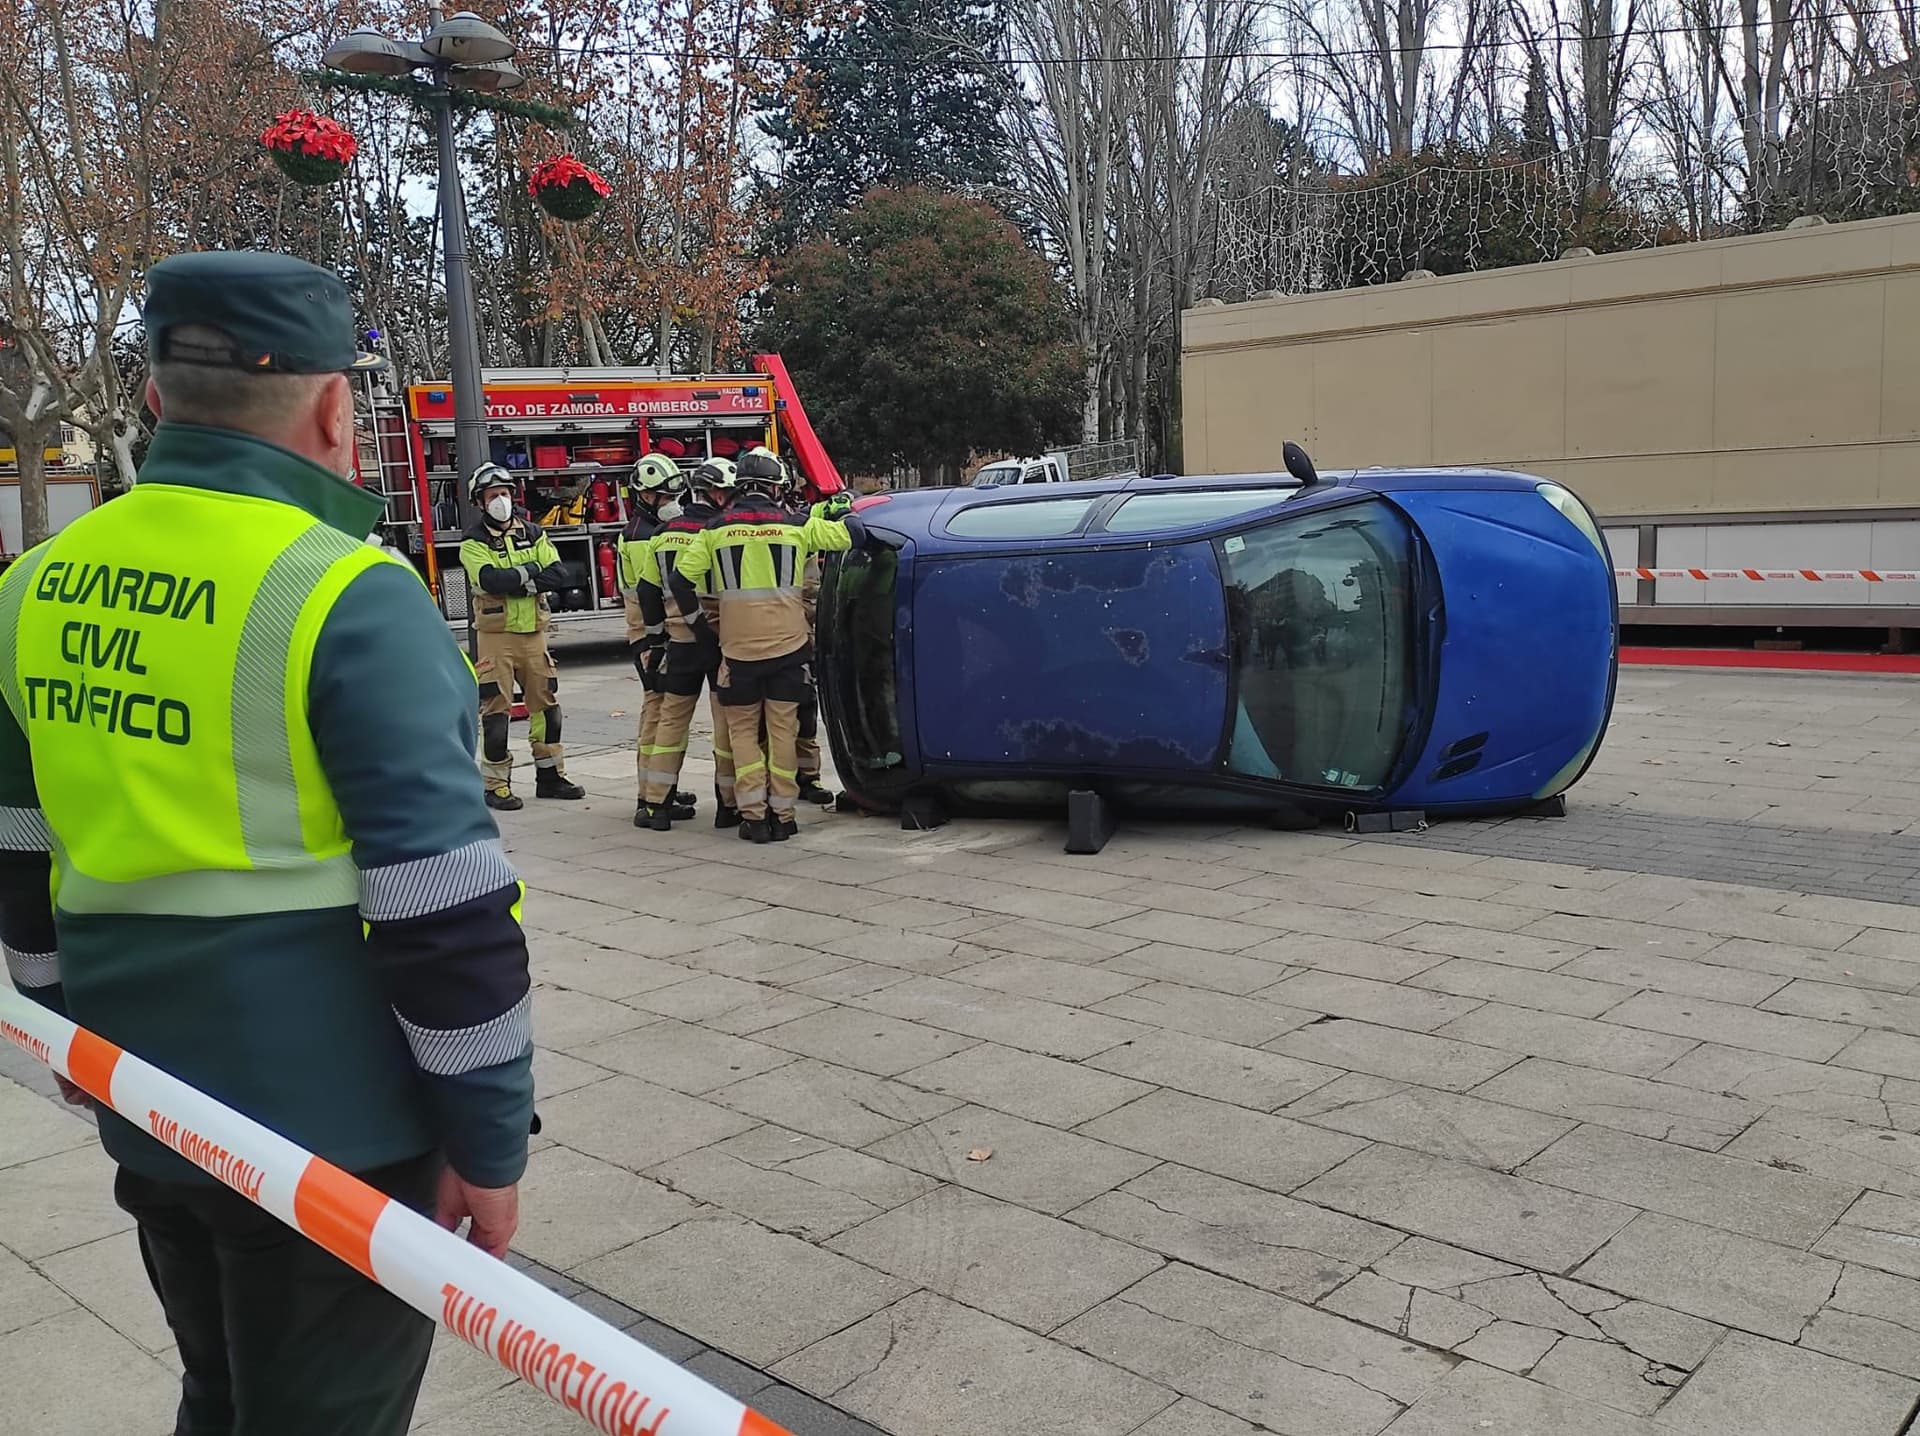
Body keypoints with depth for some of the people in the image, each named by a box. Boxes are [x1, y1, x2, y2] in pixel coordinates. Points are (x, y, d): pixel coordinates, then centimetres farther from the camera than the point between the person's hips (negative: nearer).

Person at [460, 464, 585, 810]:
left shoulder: (532, 533, 10)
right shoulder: (473, 541, -3)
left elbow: (560, 577, -4)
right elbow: (491, 580, -22)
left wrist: (514, 581, -14)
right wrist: (531, 570, -12)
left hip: (534, 632, 5)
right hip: (497, 635, -5)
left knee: (546, 704, 8)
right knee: (496, 710, -3)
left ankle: (550, 775, 19)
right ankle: (497, 785, 4)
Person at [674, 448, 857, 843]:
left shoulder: (716, 529, 1)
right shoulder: (796, 525, -2)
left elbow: (681, 580, 2)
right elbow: (846, 535, 2)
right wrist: (841, 510, 23)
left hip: (738, 648, 0)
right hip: (788, 646, 0)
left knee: (742, 730, 11)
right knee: (782, 729, 7)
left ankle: (753, 814, 3)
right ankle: (782, 815, 8)